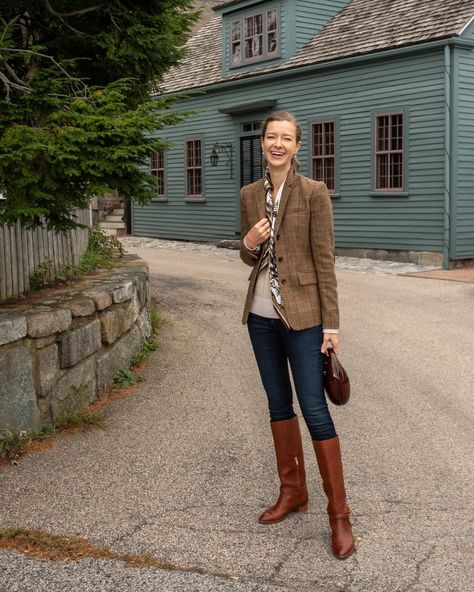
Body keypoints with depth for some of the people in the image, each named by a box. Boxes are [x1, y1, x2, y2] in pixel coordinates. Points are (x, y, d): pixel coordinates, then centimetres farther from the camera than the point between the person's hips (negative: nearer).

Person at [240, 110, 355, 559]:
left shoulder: (314, 193, -8)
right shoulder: (249, 195, 7)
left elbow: (324, 261, -9)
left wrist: (331, 324, -11)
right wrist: (248, 244, -9)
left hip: (301, 316, -5)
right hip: (261, 315, 6)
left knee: (314, 410, -6)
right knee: (278, 404, 14)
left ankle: (339, 514, 6)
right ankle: (292, 492, 30)